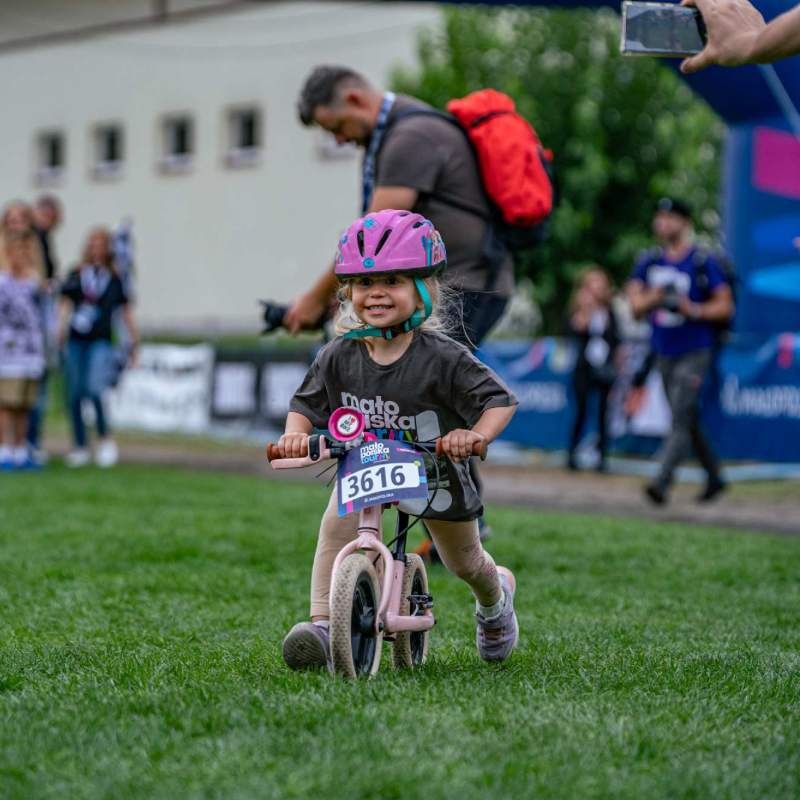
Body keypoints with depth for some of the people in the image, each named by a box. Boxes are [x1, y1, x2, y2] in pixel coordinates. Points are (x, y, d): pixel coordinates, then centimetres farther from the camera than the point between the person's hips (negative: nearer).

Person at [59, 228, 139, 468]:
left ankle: (106, 439, -3)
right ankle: (80, 447, 17)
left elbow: (125, 311, 10)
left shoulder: (115, 279, 4)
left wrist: (134, 341, 11)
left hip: (101, 342, -2)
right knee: (75, 395, 6)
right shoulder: (76, 275, 7)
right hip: (76, 341, 2)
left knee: (95, 390, -19)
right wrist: (62, 329, -8)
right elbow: (65, 304, 6)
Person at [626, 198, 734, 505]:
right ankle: (714, 477, 28)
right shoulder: (649, 261, 8)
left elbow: (725, 306, -5)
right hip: (664, 351, 6)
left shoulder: (703, 261, -6)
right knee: (688, 421, 13)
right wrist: (654, 297, -17)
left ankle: (662, 482, -23)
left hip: (694, 352, -6)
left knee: (680, 419, -15)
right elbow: (635, 306, 4)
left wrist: (694, 310, -20)